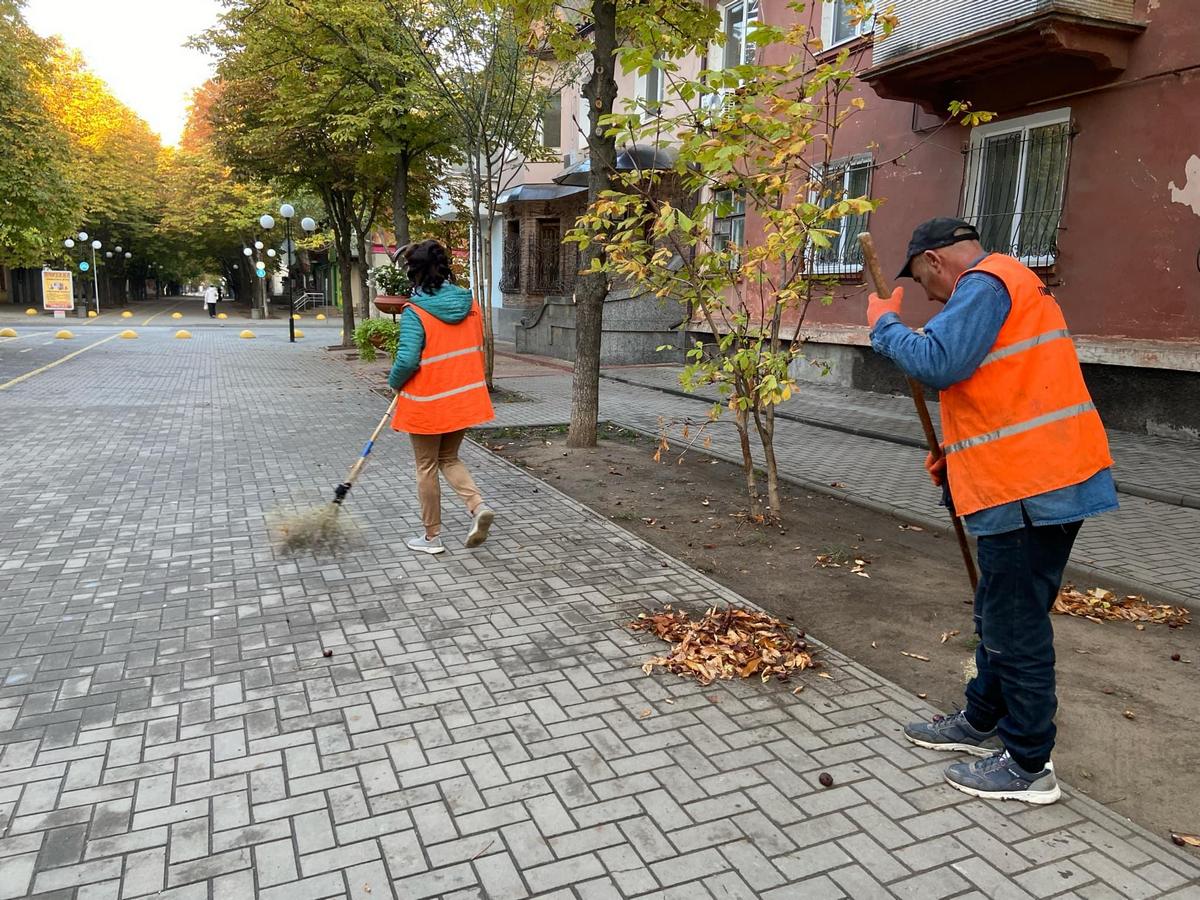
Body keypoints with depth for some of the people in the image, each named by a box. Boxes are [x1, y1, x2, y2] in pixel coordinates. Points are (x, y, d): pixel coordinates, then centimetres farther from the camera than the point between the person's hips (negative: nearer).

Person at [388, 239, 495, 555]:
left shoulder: (415, 312, -17)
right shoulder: (470, 304, 0)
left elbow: (407, 360, -22)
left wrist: (394, 382, -2)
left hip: (428, 402, -5)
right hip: (464, 398, 5)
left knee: (427, 467, 11)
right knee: (449, 458, 22)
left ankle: (432, 536, 21)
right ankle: (478, 506, 0)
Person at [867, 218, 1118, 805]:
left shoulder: (984, 283, -12)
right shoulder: (1012, 285, 22)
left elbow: (936, 363, -26)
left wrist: (884, 323, -9)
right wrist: (958, 456, 18)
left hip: (1029, 488, -11)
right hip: (1044, 477, 11)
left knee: (1016, 626, 0)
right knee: (1000, 616, 20)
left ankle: (1028, 767, 13)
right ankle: (982, 723, 35)